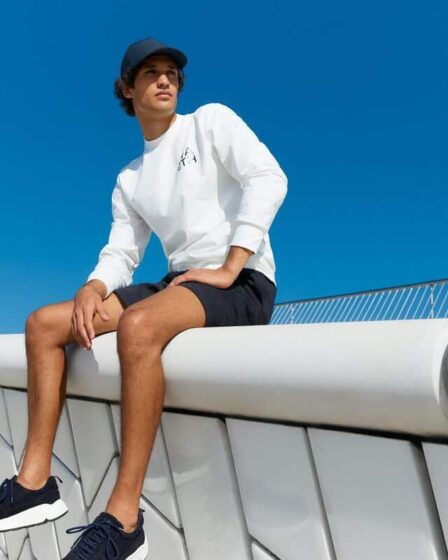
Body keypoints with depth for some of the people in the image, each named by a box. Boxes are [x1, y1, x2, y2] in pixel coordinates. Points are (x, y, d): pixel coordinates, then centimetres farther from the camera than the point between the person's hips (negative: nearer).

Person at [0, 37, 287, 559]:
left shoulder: (211, 120, 4)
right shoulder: (130, 180, 19)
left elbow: (269, 179, -11)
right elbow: (120, 253, 12)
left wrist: (228, 269, -18)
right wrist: (91, 289, -11)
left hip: (242, 285, -6)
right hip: (178, 283, 7)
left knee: (138, 325, -37)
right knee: (43, 324, -3)